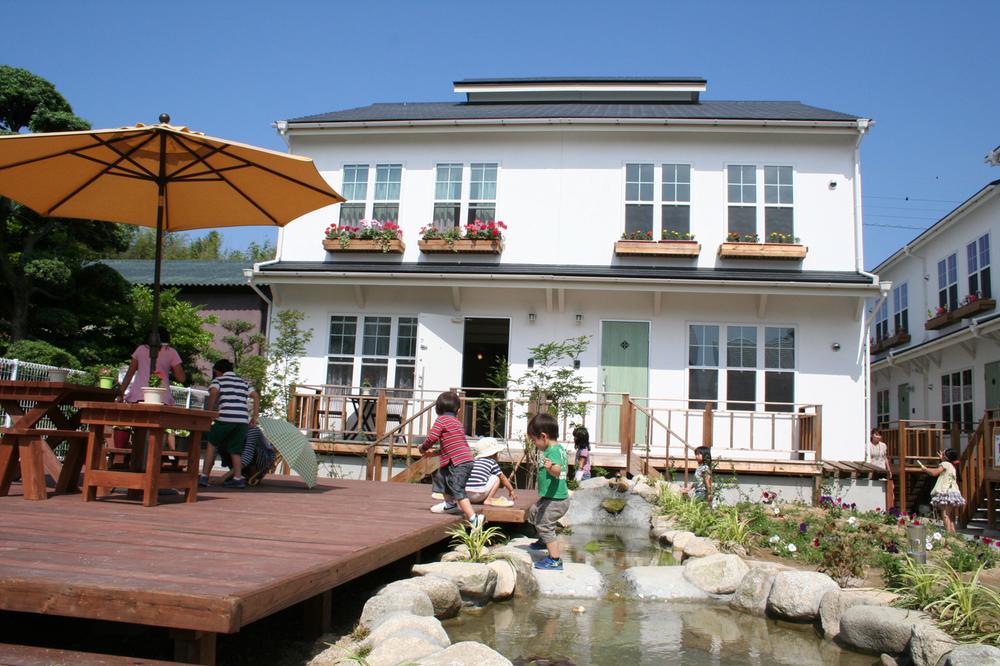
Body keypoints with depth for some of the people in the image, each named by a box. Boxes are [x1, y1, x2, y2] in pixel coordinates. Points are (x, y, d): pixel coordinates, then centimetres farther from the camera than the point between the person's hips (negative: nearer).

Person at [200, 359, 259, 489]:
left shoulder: (218, 380, 11)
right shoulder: (243, 382, 24)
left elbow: (214, 392, -10)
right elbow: (256, 396, 15)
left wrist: (208, 413, -4)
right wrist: (254, 417, 15)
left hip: (225, 418, -4)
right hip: (243, 420, 4)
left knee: (212, 444, 13)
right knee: (235, 449, 11)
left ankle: (204, 476, 9)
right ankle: (237, 478, 1)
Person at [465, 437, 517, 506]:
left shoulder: (474, 461, 22)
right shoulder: (492, 462, 7)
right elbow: (503, 478, 15)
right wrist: (511, 490, 28)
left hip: (467, 495, 6)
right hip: (478, 495, -6)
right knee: (496, 478, 12)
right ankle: (487, 500, 3)